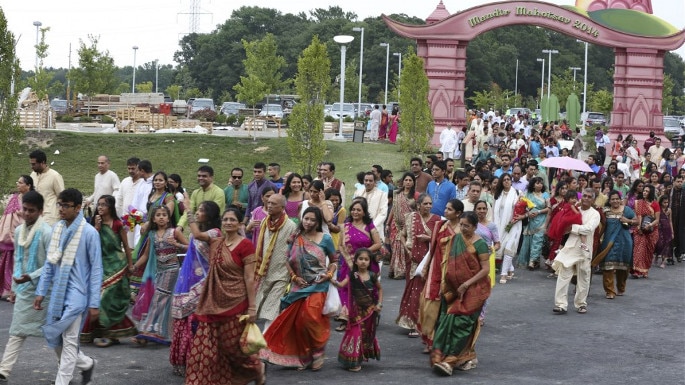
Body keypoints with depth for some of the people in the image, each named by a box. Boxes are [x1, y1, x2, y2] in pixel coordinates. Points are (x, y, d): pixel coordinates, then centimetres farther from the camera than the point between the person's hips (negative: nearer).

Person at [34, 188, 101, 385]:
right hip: (57, 293, 6)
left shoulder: (89, 232, -12)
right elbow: (49, 262, 10)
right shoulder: (57, 228, 4)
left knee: (69, 341, -3)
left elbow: (96, 269, -10)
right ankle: (86, 364, 32)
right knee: (54, 338, 11)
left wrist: (94, 303, -12)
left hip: (76, 294, -6)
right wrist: (41, 291, 7)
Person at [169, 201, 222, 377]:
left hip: (202, 284, -8)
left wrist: (191, 220, -18)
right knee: (185, 322, 11)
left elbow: (198, 236, -31)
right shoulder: (196, 233, 15)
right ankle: (183, 362, 18)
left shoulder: (215, 232, -11)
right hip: (189, 282, 8)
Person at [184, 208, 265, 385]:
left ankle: (257, 367, 30)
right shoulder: (215, 243, 7)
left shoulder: (245, 245, -12)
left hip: (235, 303, -6)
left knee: (231, 345, 3)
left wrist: (252, 307, -15)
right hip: (214, 303, 6)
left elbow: (250, 278, -13)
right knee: (208, 346, 4)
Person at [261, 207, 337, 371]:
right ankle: (303, 357, 17)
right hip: (299, 286, 3)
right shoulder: (296, 238, 6)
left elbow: (334, 261, 7)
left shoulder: (325, 239, 0)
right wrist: (294, 277, -3)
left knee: (310, 318, -17)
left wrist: (329, 275, -9)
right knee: (298, 321, 2)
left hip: (318, 285, -3)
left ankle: (317, 352, 4)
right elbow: (288, 260, 11)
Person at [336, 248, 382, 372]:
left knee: (368, 334, 11)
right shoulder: (352, 275, -7)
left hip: (370, 310, 2)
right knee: (355, 333, -5)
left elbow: (380, 289, 13)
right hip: (357, 310, -2)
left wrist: (379, 303, 3)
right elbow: (341, 284, -21)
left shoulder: (372, 276, -3)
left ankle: (364, 356, 28)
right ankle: (353, 361, 2)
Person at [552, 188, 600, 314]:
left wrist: (572, 228, -13)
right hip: (570, 246, 2)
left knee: (583, 278, 6)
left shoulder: (595, 214, 0)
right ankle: (561, 304, -7)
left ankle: (581, 304, 20)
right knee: (563, 275, -7)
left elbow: (588, 229, -16)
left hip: (584, 249, -2)